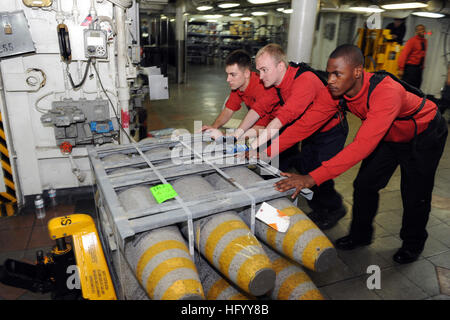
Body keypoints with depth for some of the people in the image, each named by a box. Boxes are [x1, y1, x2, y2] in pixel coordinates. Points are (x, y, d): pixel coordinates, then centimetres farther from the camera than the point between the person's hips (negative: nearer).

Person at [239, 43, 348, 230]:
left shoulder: (304, 81, -35)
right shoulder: (275, 80, -8)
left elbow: (284, 118, -43)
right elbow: (259, 109, -6)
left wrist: (253, 146, -45)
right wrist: (238, 133, -17)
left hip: (331, 132, -8)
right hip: (310, 131, 8)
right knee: (304, 170, 10)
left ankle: (334, 210, 22)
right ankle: (318, 210, 32)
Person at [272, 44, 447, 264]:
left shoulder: (386, 92, -44)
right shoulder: (335, 91, -23)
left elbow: (363, 145, -52)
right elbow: (305, 124, -23)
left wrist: (313, 178, -58)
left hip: (423, 135, -5)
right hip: (388, 135, 5)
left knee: (415, 194, 2)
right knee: (365, 184, 2)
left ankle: (412, 243, 30)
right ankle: (360, 234, 24)